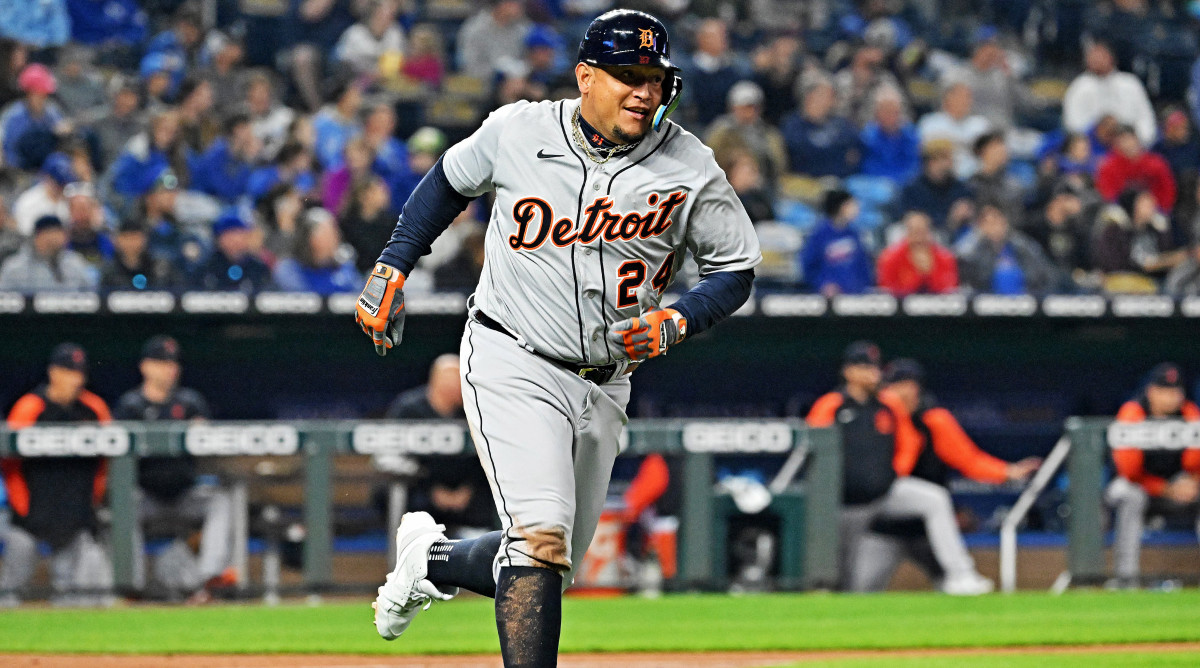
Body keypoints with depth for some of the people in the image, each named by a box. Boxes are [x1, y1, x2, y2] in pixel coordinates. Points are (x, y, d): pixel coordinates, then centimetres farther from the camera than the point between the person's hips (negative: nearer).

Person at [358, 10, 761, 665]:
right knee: (541, 537, -21)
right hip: (512, 365, -4)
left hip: (604, 384, 4)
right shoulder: (515, 132, -8)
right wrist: (392, 270, 12)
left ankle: (431, 560, 41)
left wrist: (672, 323, -14)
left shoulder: (689, 168, -7)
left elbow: (735, 266, 3)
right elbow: (449, 181, 12)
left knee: (551, 564, 12)